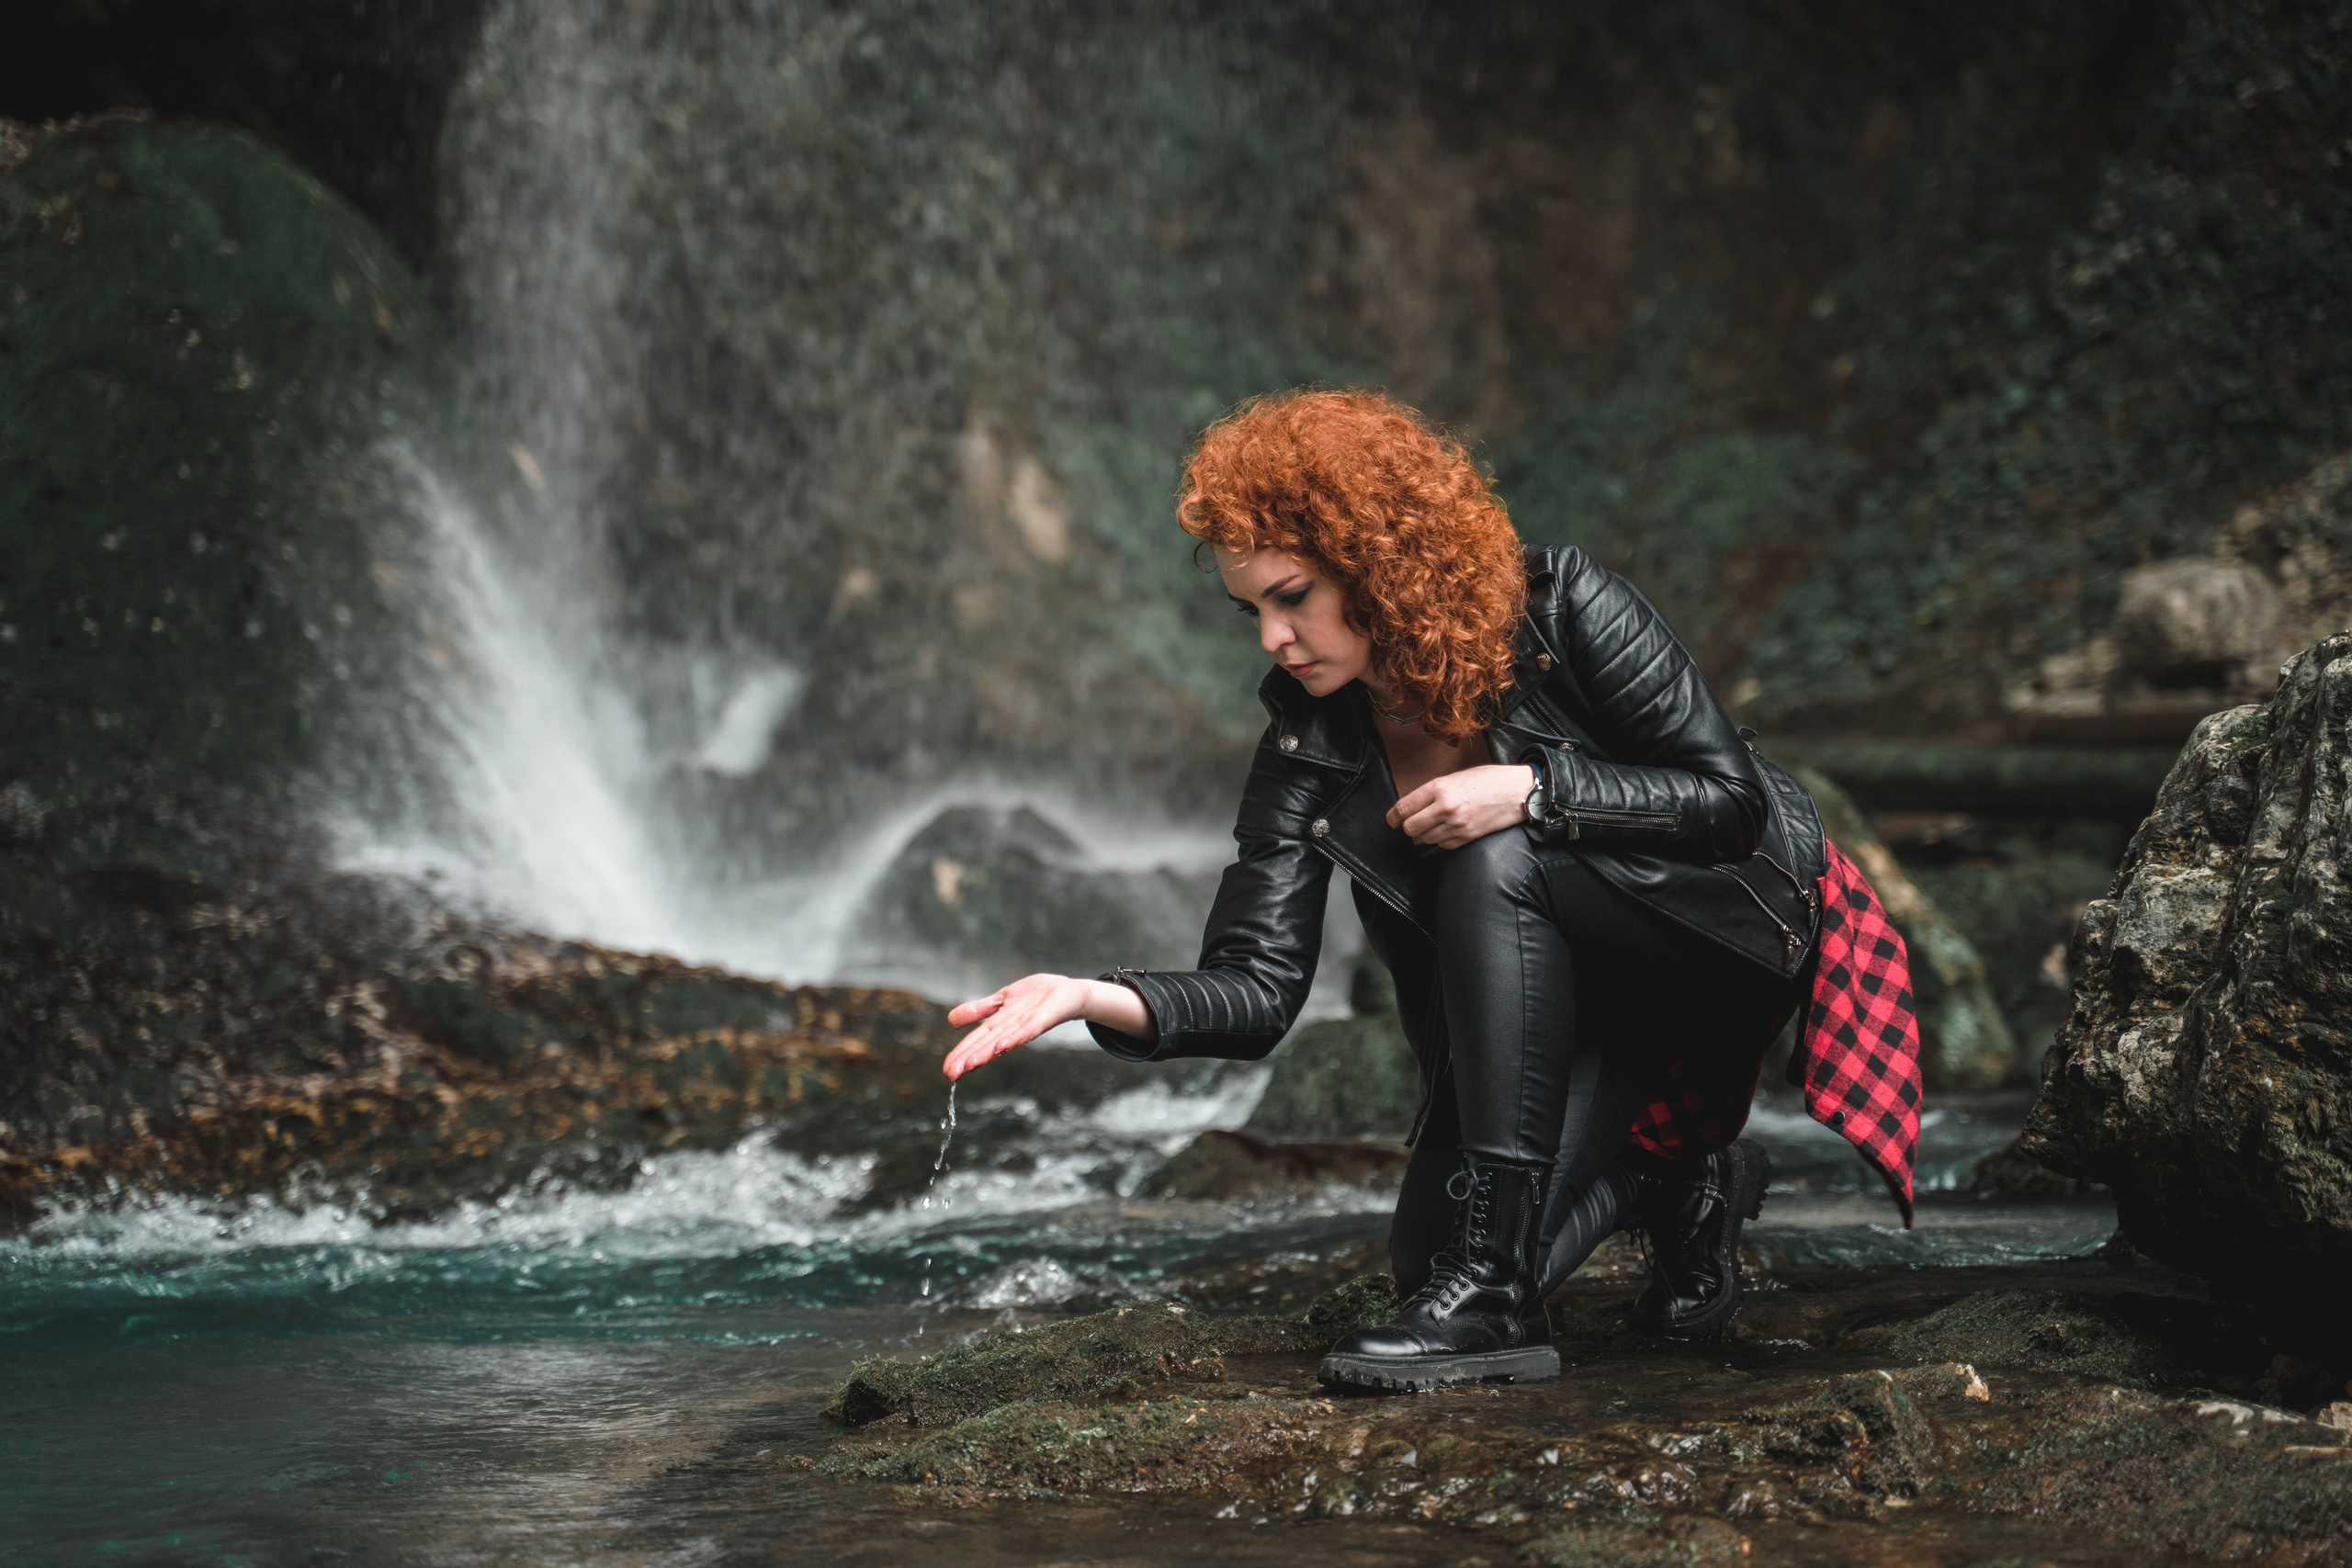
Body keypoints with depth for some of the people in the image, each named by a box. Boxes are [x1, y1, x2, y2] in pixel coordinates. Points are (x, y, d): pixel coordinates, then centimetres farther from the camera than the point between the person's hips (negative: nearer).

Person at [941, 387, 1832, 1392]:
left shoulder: (1562, 608, -17)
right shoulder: (1310, 743, -8)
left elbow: (1730, 798, -17)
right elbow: (1259, 983, -15)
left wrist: (1534, 789, -29)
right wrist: (1097, 999, -33)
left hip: (1722, 935, -4)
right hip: (1556, 1017, 4)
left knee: (1493, 865, -32)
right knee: (1434, 1254, -20)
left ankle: (1489, 1291, -32)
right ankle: (1677, 1173, 11)